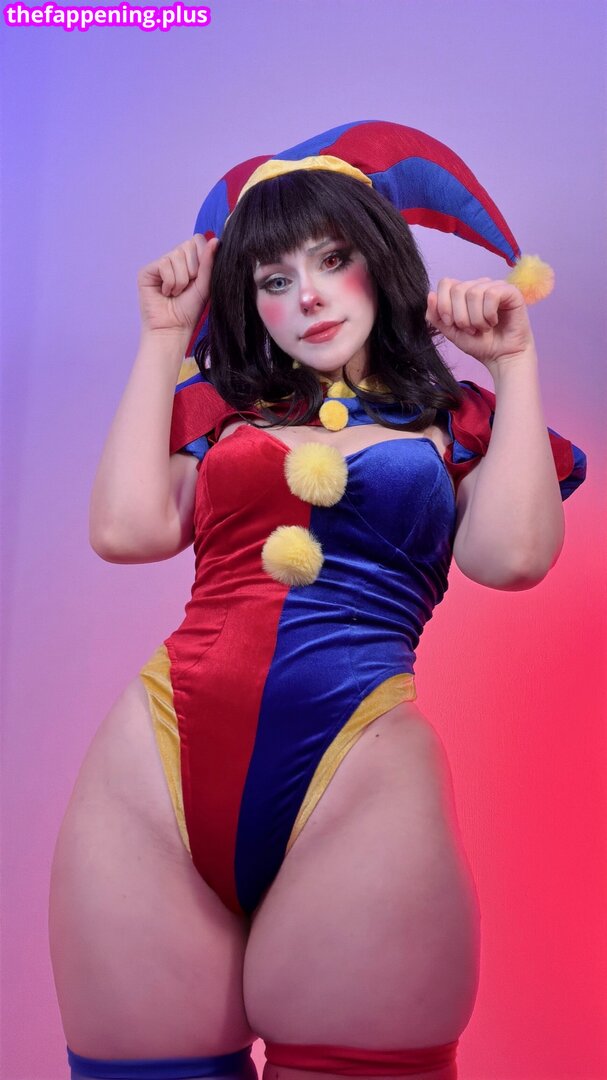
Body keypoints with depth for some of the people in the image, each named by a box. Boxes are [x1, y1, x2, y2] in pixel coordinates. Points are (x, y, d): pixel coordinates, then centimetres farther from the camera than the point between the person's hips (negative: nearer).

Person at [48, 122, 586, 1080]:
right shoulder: (221, 409, 19)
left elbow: (513, 555, -3)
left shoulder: (455, 423, 14)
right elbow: (126, 530, 5)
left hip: (357, 773, -2)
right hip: (163, 759, 2)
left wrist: (514, 364, 6)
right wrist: (164, 342, 13)